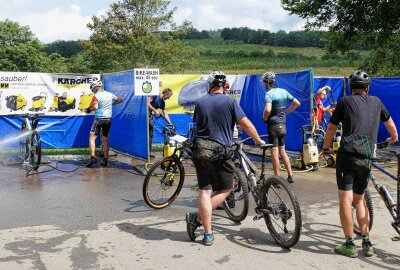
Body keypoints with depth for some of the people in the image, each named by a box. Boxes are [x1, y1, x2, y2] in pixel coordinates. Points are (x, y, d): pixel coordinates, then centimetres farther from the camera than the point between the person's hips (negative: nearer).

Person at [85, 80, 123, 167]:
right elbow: (120, 100, 19)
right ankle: (105, 160, 15)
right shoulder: (109, 94, 7)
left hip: (99, 119, -6)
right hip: (108, 119, 6)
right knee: (105, 139, 13)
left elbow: (95, 107, -25)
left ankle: (93, 157, -15)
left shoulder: (96, 96, -10)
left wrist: (89, 109, -7)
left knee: (92, 138, -1)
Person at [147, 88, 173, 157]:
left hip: (150, 115, 9)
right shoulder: (155, 96, -9)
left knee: (151, 134, 7)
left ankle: (148, 152, 12)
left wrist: (170, 124, 9)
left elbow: (165, 114, 15)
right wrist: (155, 111, -16)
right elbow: (147, 103, -18)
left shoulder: (162, 102, 13)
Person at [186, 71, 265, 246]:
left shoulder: (200, 102, 8)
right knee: (226, 189, 12)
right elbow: (246, 124, -6)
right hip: (221, 151, -4)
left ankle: (208, 234, 8)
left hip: (200, 150, 4)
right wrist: (258, 140, 9)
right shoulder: (229, 102, -4)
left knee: (205, 190, 7)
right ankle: (198, 218, 1)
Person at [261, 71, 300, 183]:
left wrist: (264, 118, -10)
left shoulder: (269, 94, -15)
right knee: (282, 151, 19)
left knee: (274, 153, 0)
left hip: (273, 125, -7)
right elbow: (297, 103, 11)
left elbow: (268, 110, -30)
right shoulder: (283, 91, 7)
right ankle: (290, 175, 18)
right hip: (283, 125, 7)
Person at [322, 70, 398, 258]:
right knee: (359, 200, 17)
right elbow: (389, 121, 33)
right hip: (366, 158, 4)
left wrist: (326, 147, 26)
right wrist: (393, 137, 53)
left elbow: (331, 127, 10)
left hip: (347, 155, -4)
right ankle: (367, 243, 16)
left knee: (345, 200, -2)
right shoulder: (376, 102, 16)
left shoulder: (345, 101, 6)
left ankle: (349, 245, 0)